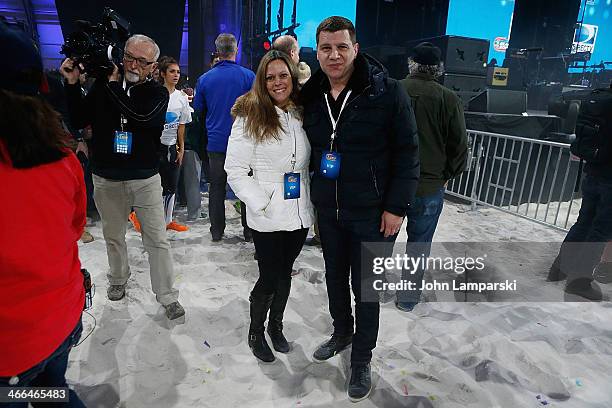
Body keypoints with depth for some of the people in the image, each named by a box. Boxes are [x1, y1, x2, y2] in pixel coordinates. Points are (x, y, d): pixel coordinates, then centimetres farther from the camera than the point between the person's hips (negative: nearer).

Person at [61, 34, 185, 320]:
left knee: (157, 240, 0)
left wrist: (113, 85, -16)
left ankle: (167, 296, 11)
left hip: (145, 179, -2)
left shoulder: (157, 93, -3)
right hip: (106, 179, 3)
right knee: (113, 236, 17)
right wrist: (72, 84, -2)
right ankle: (118, 280, 40)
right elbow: (79, 120, 8)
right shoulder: (102, 86, 4)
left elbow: (142, 117, -23)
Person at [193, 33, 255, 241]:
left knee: (217, 187, 9)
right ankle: (249, 230, 16)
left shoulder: (205, 79, 0)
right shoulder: (248, 75, -5)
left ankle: (217, 231, 16)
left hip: (216, 141, 1)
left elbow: (198, 109, 11)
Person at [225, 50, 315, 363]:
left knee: (285, 273, 17)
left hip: (300, 215, 5)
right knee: (269, 279, 5)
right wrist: (261, 205, -16)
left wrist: (311, 200, 6)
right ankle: (256, 333, 32)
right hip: (268, 218, -4)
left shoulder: (302, 114, 7)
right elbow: (235, 170, -10)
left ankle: (276, 325, 40)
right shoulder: (251, 116, -8)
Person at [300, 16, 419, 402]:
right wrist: (314, 197, 11)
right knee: (335, 277, 20)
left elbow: (407, 154, -10)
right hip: (328, 211, 5)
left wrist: (396, 207, -13)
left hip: (373, 214, -4)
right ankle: (342, 331, 46)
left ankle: (362, 359, 29)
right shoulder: (311, 96, 3)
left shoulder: (388, 92, -12)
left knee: (366, 287, 8)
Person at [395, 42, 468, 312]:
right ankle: (408, 297, 24)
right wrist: (446, 176, 10)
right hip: (430, 185, -1)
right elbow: (459, 146, -5)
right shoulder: (448, 99, -9)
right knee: (419, 243, 13)